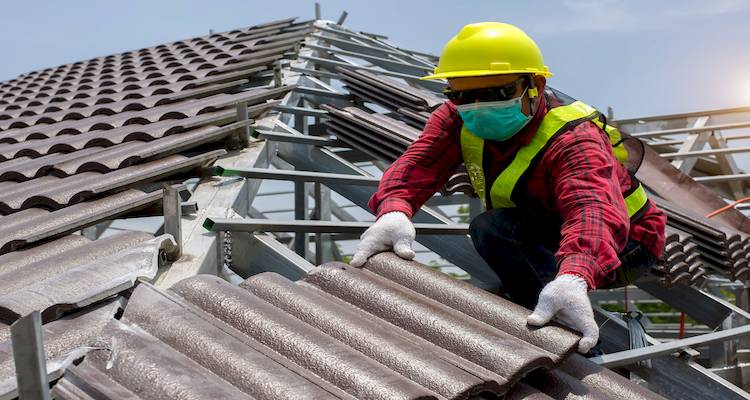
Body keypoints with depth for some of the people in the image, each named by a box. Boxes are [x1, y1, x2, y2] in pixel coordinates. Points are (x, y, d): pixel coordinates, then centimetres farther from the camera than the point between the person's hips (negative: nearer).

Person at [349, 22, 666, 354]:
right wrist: (393, 212, -52)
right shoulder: (458, 120, -12)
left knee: (492, 229, -28)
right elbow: (417, 164, -29)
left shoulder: (574, 140, -32)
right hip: (545, 234, 7)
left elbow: (593, 210, -50)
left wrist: (573, 280, -71)